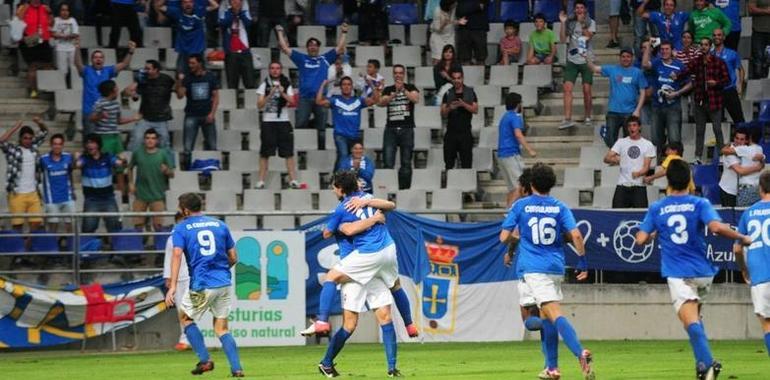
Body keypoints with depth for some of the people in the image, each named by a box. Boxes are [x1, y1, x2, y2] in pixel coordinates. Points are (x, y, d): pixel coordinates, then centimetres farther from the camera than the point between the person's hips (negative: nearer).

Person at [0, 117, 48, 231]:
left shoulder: (33, 147, 10)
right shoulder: (12, 150, -4)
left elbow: (44, 132, 20)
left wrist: (40, 123, -2)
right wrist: (16, 128, -19)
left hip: (32, 193, 4)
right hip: (17, 194, -4)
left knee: (36, 223, 1)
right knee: (17, 225, -2)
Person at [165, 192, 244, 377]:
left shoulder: (181, 228, 0)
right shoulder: (219, 225, 11)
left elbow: (177, 255, -14)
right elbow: (233, 258, 13)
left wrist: (172, 286, -20)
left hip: (201, 286, -4)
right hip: (224, 283, 4)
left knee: (186, 318, 20)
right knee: (221, 328, 12)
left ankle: (204, 360, 9)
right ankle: (236, 368, -1)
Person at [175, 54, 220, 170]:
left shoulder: (210, 77, 3)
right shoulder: (187, 79, 3)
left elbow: (215, 96, 4)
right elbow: (180, 95, -5)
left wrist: (212, 113, -5)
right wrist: (179, 82, -18)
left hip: (207, 116, 0)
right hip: (191, 115, 0)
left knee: (211, 146, 2)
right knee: (188, 147, -5)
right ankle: (186, 168, -1)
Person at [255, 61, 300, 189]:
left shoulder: (287, 85, 9)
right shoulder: (264, 85, 5)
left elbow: (292, 102, 0)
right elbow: (259, 105, -3)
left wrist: (282, 93, -14)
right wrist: (270, 94, -15)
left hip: (283, 121, 1)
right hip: (268, 122, -1)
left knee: (289, 152, -4)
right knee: (265, 153, -1)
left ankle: (293, 179, -3)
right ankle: (261, 181, 1)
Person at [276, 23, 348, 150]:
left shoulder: (325, 59, 12)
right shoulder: (301, 58, 11)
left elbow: (339, 48, 12)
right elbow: (285, 48, 11)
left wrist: (343, 33, 7)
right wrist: (280, 32, 12)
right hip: (304, 98, -1)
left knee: (321, 128, 5)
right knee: (300, 126, -5)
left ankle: (322, 148, 12)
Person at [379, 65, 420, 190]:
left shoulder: (410, 88, 7)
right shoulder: (388, 90, 11)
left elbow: (416, 99, -11)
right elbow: (382, 102, -5)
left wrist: (403, 90, -21)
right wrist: (395, 93, -18)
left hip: (406, 129, -1)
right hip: (391, 129, 1)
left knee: (406, 163, 2)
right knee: (388, 163, -7)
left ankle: (404, 189, 6)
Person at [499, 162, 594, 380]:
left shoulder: (520, 206, 1)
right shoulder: (560, 207, 6)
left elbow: (504, 237, 2)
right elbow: (576, 235, -5)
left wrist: (516, 238, 24)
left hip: (533, 268, -4)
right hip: (556, 268, 4)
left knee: (554, 313, -17)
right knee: (546, 315, 21)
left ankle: (580, 353, -38)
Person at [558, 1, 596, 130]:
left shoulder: (590, 23, 4)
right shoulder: (570, 23, 7)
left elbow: (588, 36, -12)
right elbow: (563, 39, 0)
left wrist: (582, 22, -14)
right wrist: (563, 23, -7)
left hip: (586, 60, -1)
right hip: (572, 60, 1)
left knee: (587, 90, 0)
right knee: (567, 88, -12)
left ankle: (588, 118, 15)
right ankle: (567, 119, -15)